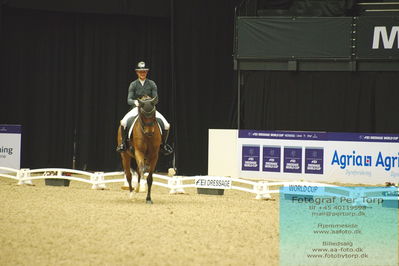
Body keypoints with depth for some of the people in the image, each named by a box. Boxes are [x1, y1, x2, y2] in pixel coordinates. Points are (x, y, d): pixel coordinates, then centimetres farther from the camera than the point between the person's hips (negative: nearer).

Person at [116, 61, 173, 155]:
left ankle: (163, 145, 7)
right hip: (136, 109, -1)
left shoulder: (151, 84, 2)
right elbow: (129, 100, -6)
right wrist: (135, 102, -29)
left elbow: (156, 98, -2)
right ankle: (124, 143, -9)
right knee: (123, 122, -30)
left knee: (166, 125, -16)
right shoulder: (133, 85, 0)